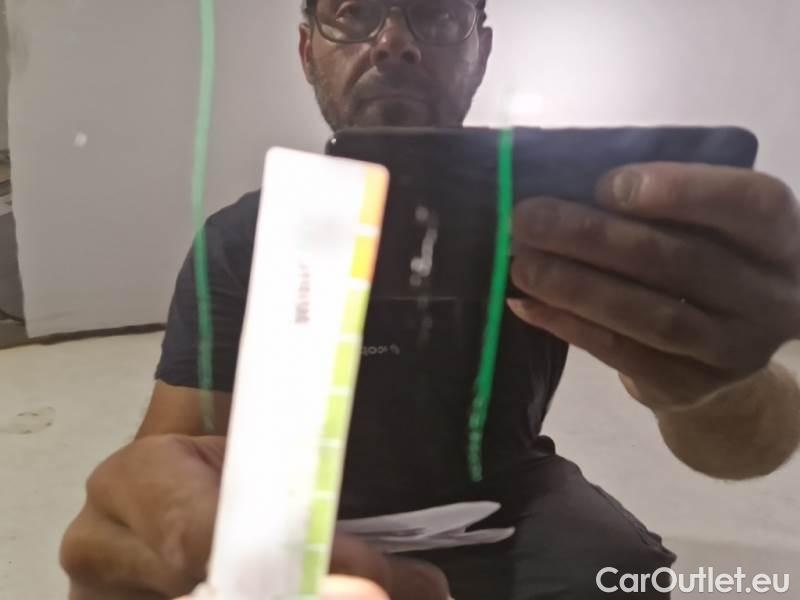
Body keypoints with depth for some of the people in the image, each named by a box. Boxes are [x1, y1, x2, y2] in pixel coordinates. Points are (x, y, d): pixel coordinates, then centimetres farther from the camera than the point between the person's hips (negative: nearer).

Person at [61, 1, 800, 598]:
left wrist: (715, 378, -53)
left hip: (507, 498, 0)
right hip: (328, 520, 1)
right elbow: (171, 466, -25)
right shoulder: (244, 241, -16)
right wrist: (150, 513, -52)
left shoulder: (554, 201, -17)